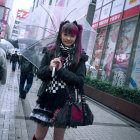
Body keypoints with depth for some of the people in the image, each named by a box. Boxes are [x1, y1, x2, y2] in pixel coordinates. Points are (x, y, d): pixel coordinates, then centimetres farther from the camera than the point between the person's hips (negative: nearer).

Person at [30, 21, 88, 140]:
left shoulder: (79, 57, -2)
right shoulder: (51, 52, 3)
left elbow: (80, 81, -9)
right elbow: (39, 74, 3)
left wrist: (60, 69, -15)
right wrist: (49, 68, -18)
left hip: (65, 101, -1)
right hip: (47, 98, 1)